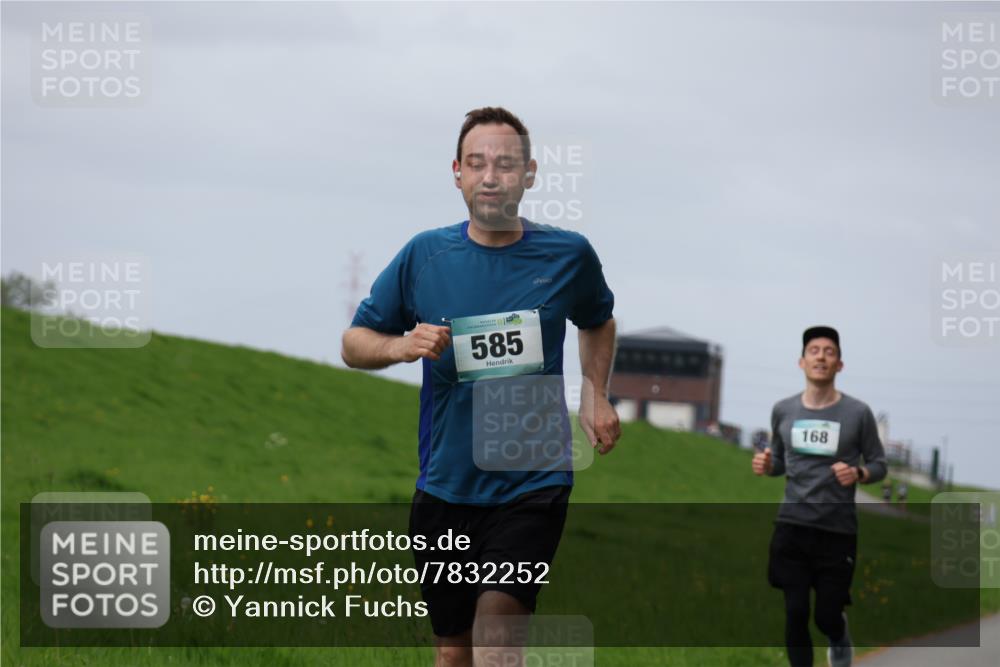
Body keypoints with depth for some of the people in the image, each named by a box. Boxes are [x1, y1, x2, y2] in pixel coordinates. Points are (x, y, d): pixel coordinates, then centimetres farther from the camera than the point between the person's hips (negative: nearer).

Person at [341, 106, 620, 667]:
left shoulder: (569, 255, 0)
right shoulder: (424, 255, 0)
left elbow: (598, 322, 23)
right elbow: (355, 343, 8)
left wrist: (596, 395, 8)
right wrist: (401, 346, -13)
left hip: (534, 481, -2)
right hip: (445, 488, 2)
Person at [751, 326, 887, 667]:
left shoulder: (858, 413, -4)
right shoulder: (783, 411, 5)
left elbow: (879, 465, 4)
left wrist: (858, 473, -18)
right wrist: (766, 465, -5)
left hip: (837, 529, -2)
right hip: (792, 525, 2)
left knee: (827, 616, 1)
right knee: (795, 614, -2)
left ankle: (840, 639, 39)